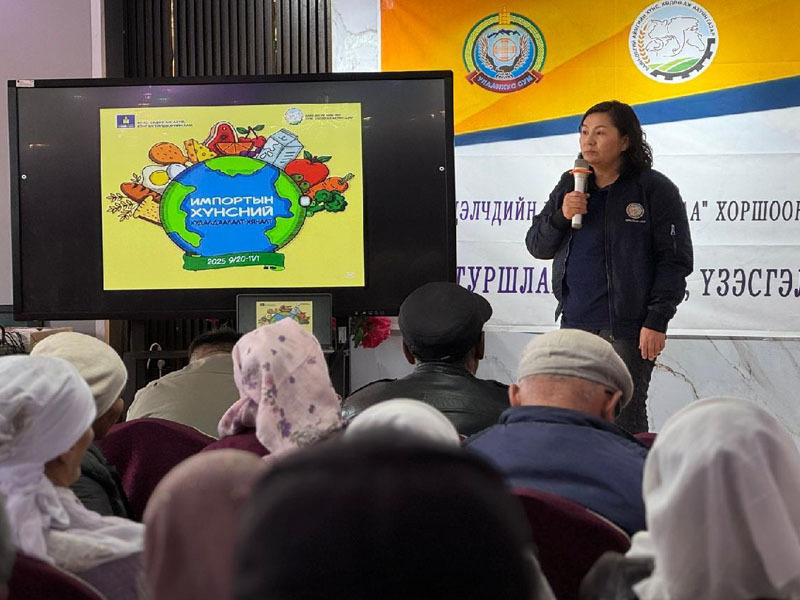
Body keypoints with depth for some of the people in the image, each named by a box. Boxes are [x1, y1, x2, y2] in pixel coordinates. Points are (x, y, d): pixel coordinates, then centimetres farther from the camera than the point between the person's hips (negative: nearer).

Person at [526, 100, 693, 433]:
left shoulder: (655, 190, -5)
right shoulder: (570, 186, 13)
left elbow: (675, 261, -7)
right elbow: (536, 246, 13)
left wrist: (657, 321, -14)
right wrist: (561, 216, -7)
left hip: (626, 329, -6)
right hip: (574, 323, 6)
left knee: (624, 421, -5)